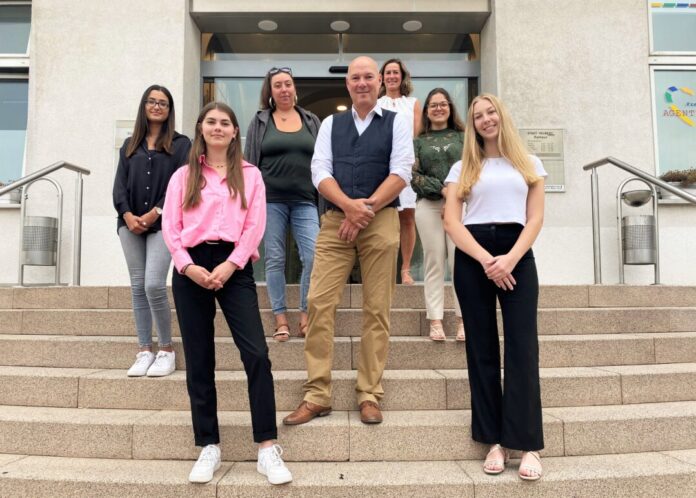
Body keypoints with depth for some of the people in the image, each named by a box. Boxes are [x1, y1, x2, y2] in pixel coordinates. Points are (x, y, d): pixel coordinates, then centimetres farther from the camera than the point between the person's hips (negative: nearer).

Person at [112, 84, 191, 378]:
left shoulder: (180, 144, 7)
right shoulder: (130, 145, 19)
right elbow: (119, 185, 9)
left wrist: (154, 214, -13)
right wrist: (128, 216, -8)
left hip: (163, 223, -4)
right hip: (131, 223, 4)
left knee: (154, 285, -15)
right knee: (138, 287, 3)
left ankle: (166, 350, 1)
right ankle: (145, 352, 10)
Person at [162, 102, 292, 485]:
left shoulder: (250, 174, 11)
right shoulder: (183, 175, 14)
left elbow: (255, 226, 1)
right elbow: (170, 227, 6)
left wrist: (230, 265, -12)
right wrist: (188, 266, -10)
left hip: (234, 266, -1)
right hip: (191, 269, 2)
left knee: (257, 355, -12)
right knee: (199, 362, 5)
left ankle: (267, 450, -4)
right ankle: (209, 448, 17)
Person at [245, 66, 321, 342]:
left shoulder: (311, 121, 12)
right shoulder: (260, 121, 9)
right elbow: (250, 162, 7)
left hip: (305, 201, 1)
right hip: (270, 200, 0)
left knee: (314, 257, -11)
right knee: (275, 259, 2)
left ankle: (305, 314, 5)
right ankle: (280, 318, 12)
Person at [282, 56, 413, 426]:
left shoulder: (396, 122, 9)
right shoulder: (330, 124, 16)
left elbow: (401, 173, -3)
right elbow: (319, 172, 4)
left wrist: (365, 209, -13)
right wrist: (349, 206, -13)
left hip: (381, 221, -2)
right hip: (335, 219, 2)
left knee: (376, 309, 0)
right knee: (319, 302, -6)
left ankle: (369, 395, 11)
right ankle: (316, 395, 3)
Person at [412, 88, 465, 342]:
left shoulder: (462, 137, 15)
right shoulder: (418, 141, 14)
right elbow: (414, 176, 4)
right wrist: (443, 190, -9)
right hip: (428, 205, 0)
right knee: (434, 263, -2)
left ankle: (463, 320, -4)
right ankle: (435, 321, -1)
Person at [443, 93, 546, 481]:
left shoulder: (529, 164, 16)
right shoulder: (463, 168, 13)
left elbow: (535, 218, 5)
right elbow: (451, 221, 1)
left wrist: (510, 258, -12)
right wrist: (485, 260, -13)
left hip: (517, 254, 0)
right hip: (472, 256, 0)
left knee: (522, 346, -7)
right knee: (482, 348, 1)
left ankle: (527, 444, -1)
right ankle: (495, 441, 9)